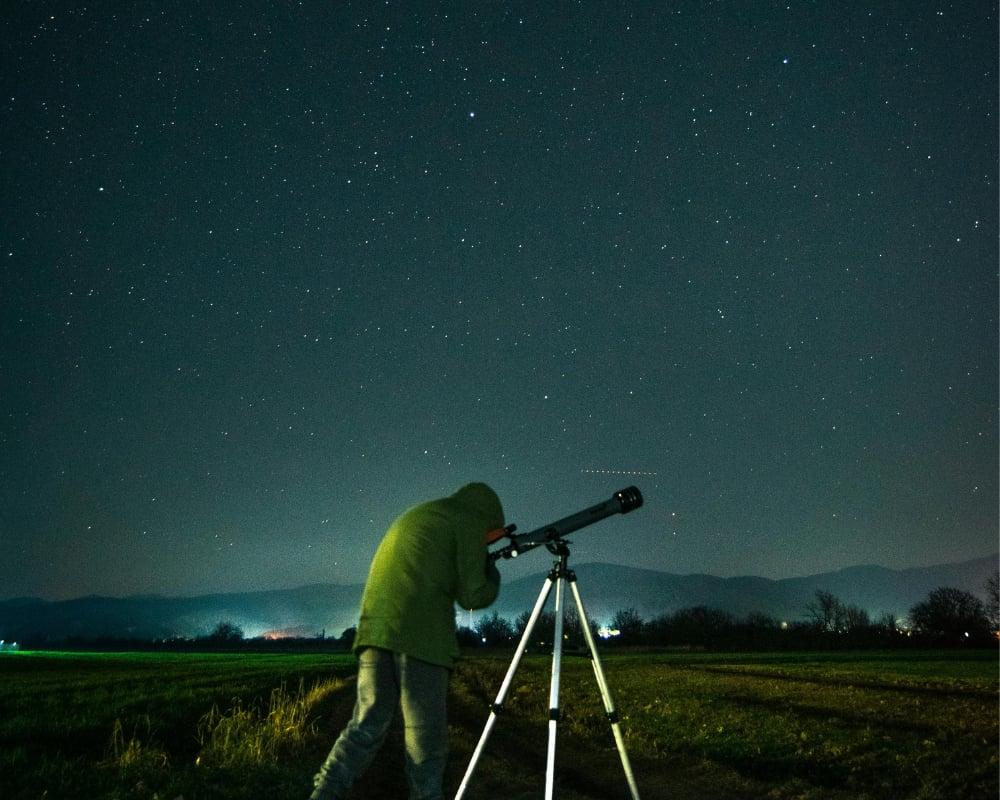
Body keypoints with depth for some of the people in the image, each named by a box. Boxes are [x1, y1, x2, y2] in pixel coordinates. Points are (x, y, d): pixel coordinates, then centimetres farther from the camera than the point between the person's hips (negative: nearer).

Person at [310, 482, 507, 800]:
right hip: (421, 633, -7)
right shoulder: (469, 520, 6)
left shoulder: (413, 516, 29)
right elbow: (472, 595, 1)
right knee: (426, 735, 1)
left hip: (375, 627, 7)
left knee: (368, 723, 8)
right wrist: (493, 578, 21)